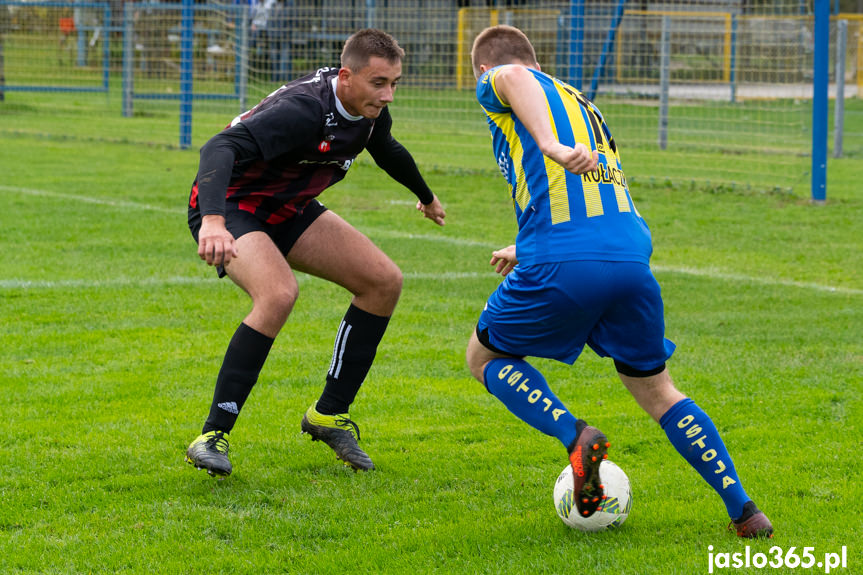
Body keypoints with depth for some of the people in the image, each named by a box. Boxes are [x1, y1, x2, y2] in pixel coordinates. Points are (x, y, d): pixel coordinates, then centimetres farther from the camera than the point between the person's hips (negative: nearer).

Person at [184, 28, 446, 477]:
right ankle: (212, 437, -28)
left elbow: (386, 150, 20)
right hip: (229, 207, -9)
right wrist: (213, 221, -63)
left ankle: (330, 414, 11)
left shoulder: (369, 110, -6)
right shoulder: (304, 110, -33)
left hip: (288, 209, 9)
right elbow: (219, 149, -46)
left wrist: (426, 197, 39)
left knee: (384, 281, -1)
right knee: (279, 293, -35)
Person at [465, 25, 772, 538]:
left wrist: (550, 146, -28)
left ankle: (575, 436, -6)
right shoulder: (583, 104, 32)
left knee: (485, 358, 19)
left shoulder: (497, 87, 13)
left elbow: (514, 78, -14)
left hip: (560, 269, -6)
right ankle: (744, 511, 12)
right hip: (632, 259, 6)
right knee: (657, 391, 21)